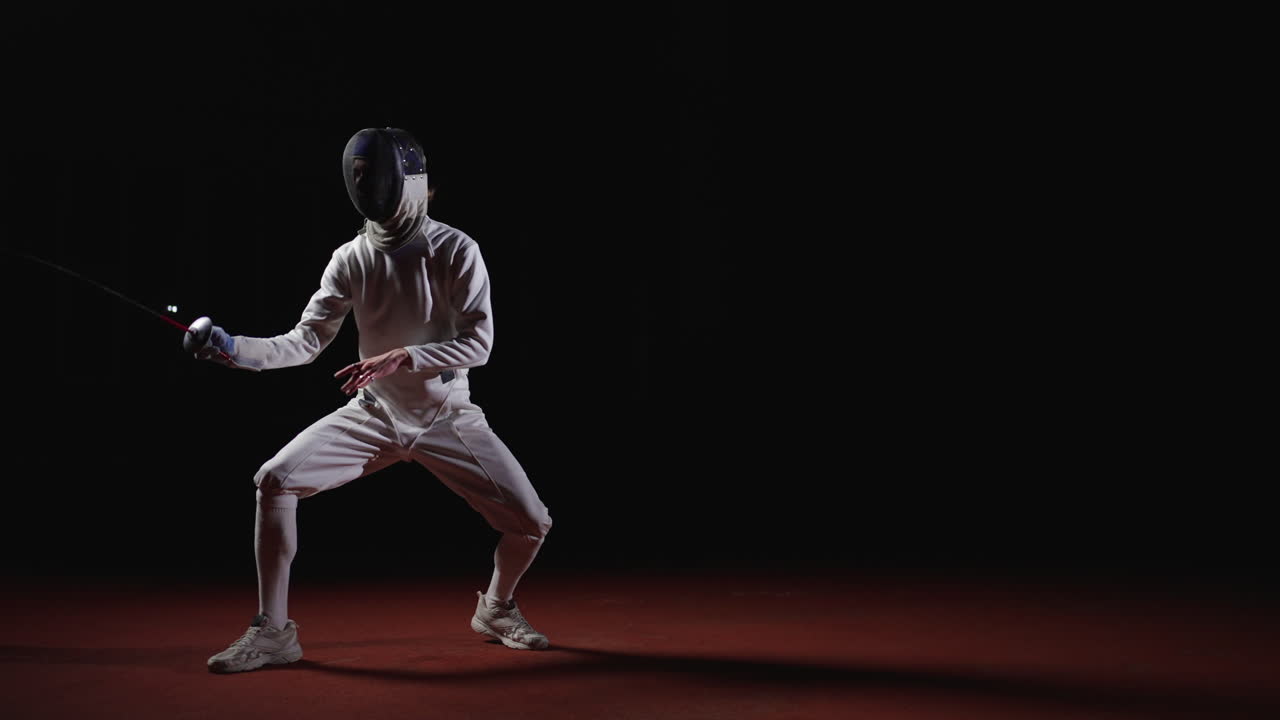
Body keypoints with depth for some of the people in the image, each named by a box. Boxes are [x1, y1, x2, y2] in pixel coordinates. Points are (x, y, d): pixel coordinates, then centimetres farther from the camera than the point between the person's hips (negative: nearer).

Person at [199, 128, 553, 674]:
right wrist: (235, 349, -27)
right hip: (375, 414, 2)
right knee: (275, 482, -19)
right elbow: (305, 342, -9)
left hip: (447, 419, -2)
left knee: (531, 523, -11)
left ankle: (495, 608, 23)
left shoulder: (456, 251, -15)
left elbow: (479, 343, -20)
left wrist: (400, 357, -32)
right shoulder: (350, 259, -6)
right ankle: (272, 631, -7)